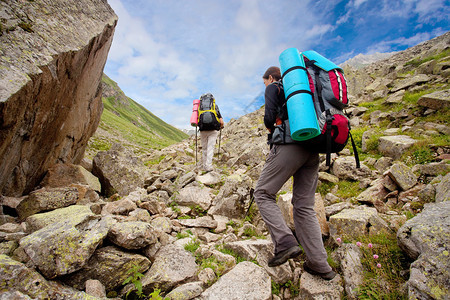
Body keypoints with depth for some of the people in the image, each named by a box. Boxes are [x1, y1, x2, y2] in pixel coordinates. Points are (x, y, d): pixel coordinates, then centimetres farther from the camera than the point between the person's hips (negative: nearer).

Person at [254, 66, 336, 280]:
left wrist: (272, 129, 16)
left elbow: (269, 118, -6)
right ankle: (319, 265, 10)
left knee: (263, 194, 3)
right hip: (312, 150, 8)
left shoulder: (273, 88, 10)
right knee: (304, 205, 8)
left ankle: (285, 243, -9)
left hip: (288, 146, -7)